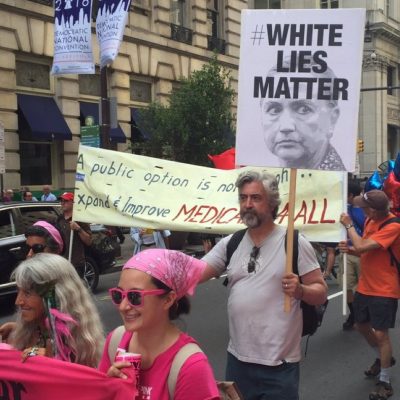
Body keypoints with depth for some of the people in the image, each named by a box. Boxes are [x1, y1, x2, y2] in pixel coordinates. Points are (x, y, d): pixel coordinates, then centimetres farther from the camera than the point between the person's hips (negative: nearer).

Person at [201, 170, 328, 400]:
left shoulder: (294, 242, -7)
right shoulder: (230, 244, 5)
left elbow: (321, 292, -5)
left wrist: (299, 290, -25)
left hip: (279, 363, -4)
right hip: (237, 358, 5)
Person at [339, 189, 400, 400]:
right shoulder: (370, 220, 2)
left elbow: (362, 246, -30)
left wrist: (349, 225, -15)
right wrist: (350, 249, -7)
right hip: (364, 286, 8)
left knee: (381, 334, -3)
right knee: (362, 326, 20)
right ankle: (383, 358, 45)